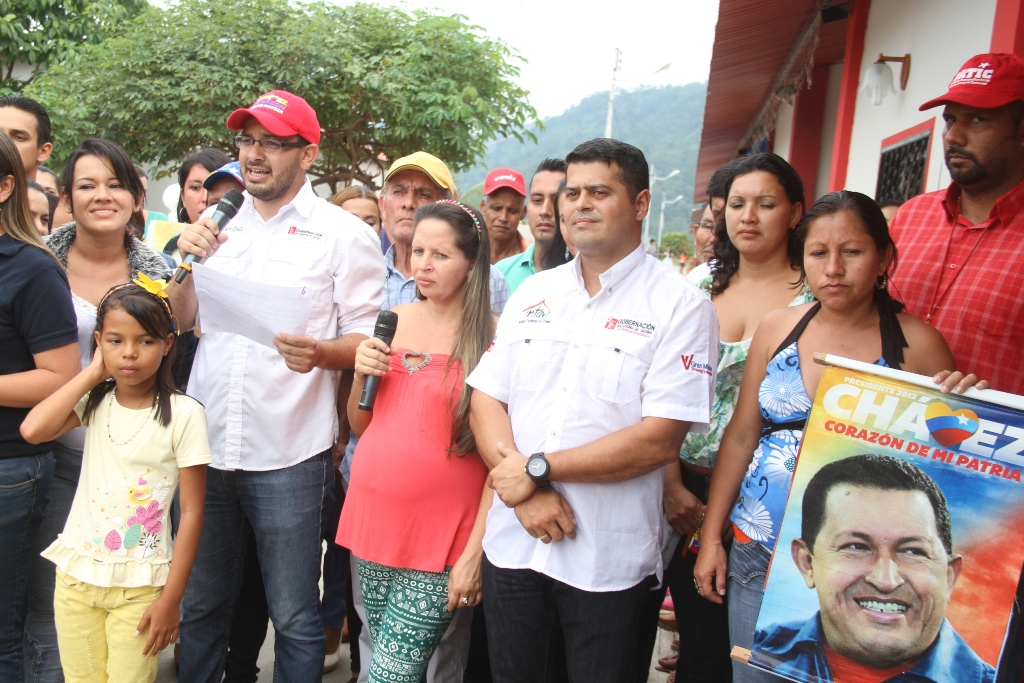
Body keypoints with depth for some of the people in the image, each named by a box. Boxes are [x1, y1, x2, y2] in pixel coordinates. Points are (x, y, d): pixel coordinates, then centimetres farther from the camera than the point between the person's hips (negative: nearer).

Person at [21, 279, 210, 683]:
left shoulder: (183, 413, -11)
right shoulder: (94, 402, 2)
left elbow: (192, 511, -9)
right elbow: (32, 430, -18)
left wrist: (170, 598, -10)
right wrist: (92, 373, -9)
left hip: (140, 585, -4)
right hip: (77, 574, 4)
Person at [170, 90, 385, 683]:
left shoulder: (343, 233, -3)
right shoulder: (221, 223, 11)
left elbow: (368, 339, -5)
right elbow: (179, 320, 17)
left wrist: (319, 353, -25)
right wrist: (188, 260, -1)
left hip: (289, 455, -4)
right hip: (207, 444, 5)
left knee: (294, 617, 7)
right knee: (200, 606, 18)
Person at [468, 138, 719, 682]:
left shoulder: (680, 305, -8)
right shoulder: (531, 294, 8)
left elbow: (659, 439, -17)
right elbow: (485, 399, 3)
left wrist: (538, 468, -15)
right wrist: (524, 492, -13)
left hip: (608, 558, -4)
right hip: (511, 541, 4)